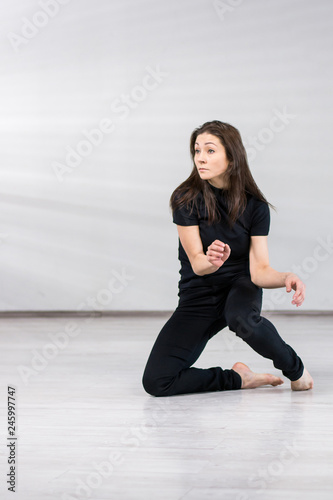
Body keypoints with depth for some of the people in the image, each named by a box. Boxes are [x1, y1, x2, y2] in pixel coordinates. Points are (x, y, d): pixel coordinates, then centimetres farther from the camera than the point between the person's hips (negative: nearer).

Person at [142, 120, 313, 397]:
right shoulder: (186, 199, -15)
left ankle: (296, 369, -11)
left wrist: (286, 277, -39)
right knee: (156, 382, -20)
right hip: (198, 295, 0)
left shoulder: (255, 205, -11)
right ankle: (238, 378, 0)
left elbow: (260, 270, -16)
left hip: (240, 287, 0)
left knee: (242, 319, -41)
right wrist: (211, 261, -46)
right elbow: (197, 263, -21)